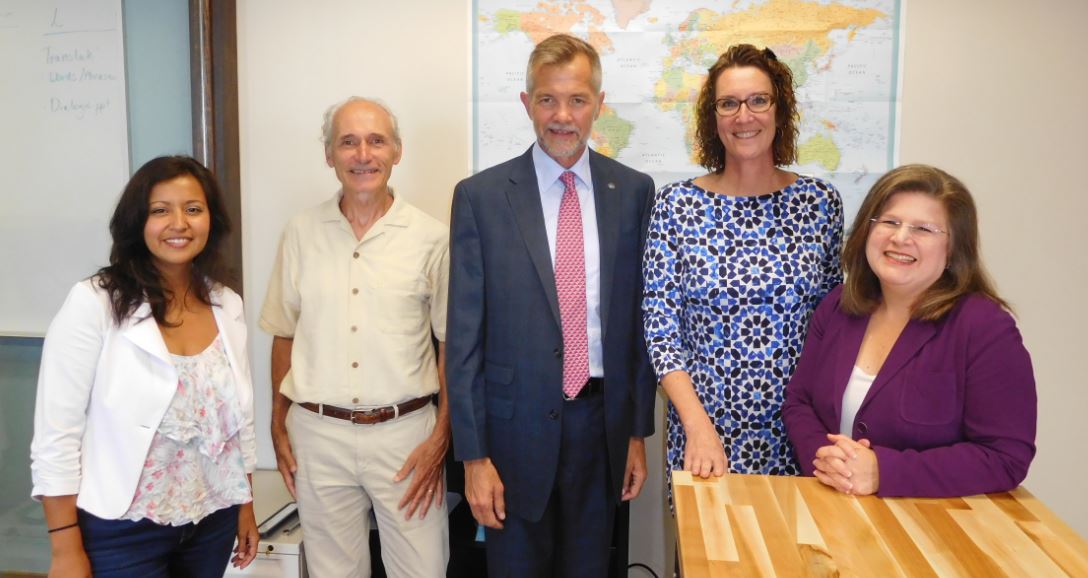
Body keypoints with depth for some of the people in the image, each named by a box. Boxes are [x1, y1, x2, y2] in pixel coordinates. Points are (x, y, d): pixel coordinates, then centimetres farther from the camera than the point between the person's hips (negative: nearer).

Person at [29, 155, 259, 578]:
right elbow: (55, 435, -12)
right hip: (122, 531, -5)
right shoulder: (93, 303, -13)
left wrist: (245, 506, 12)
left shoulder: (228, 306, 0)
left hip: (212, 523, 5)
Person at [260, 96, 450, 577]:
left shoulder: (431, 237, -3)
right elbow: (283, 336, 10)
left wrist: (441, 437, -5)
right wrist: (279, 429, 8)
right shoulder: (300, 233, 3)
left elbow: (451, 343, 0)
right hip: (318, 434, 2)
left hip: (405, 432, -1)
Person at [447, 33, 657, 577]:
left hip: (603, 423, 2)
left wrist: (639, 431, 6)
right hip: (517, 425, -2)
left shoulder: (634, 192, 1)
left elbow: (642, 317, 5)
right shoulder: (480, 196, -6)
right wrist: (473, 455, -8)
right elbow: (465, 335, -6)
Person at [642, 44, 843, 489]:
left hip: (800, 435, 2)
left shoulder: (820, 202, 0)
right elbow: (660, 331, -6)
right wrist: (698, 427, -15)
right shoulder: (676, 205, -5)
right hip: (703, 430, -1)